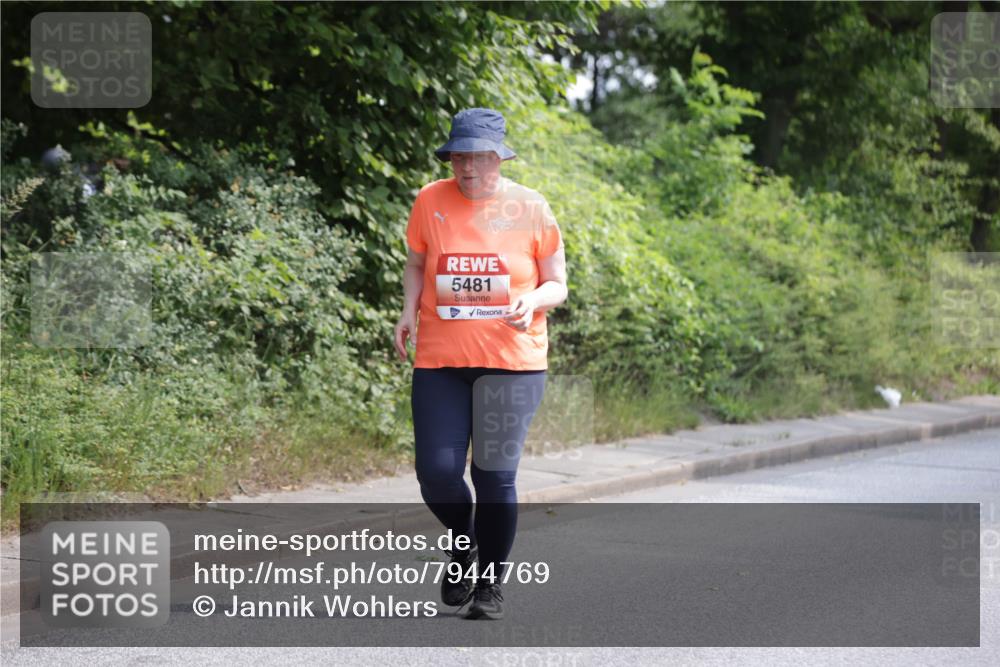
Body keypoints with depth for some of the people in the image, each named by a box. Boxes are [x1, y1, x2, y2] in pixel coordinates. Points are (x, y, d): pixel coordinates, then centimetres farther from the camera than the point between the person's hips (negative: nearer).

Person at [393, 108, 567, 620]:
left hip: (510, 362, -2)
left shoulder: (530, 209, -1)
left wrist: (532, 301, -16)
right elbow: (416, 265, 15)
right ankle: (464, 543, 30)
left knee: (495, 476, -3)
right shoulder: (431, 201, 2)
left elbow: (556, 284, 6)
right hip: (439, 362, 2)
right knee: (436, 473, -3)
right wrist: (409, 310, -3)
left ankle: (491, 586, 14)